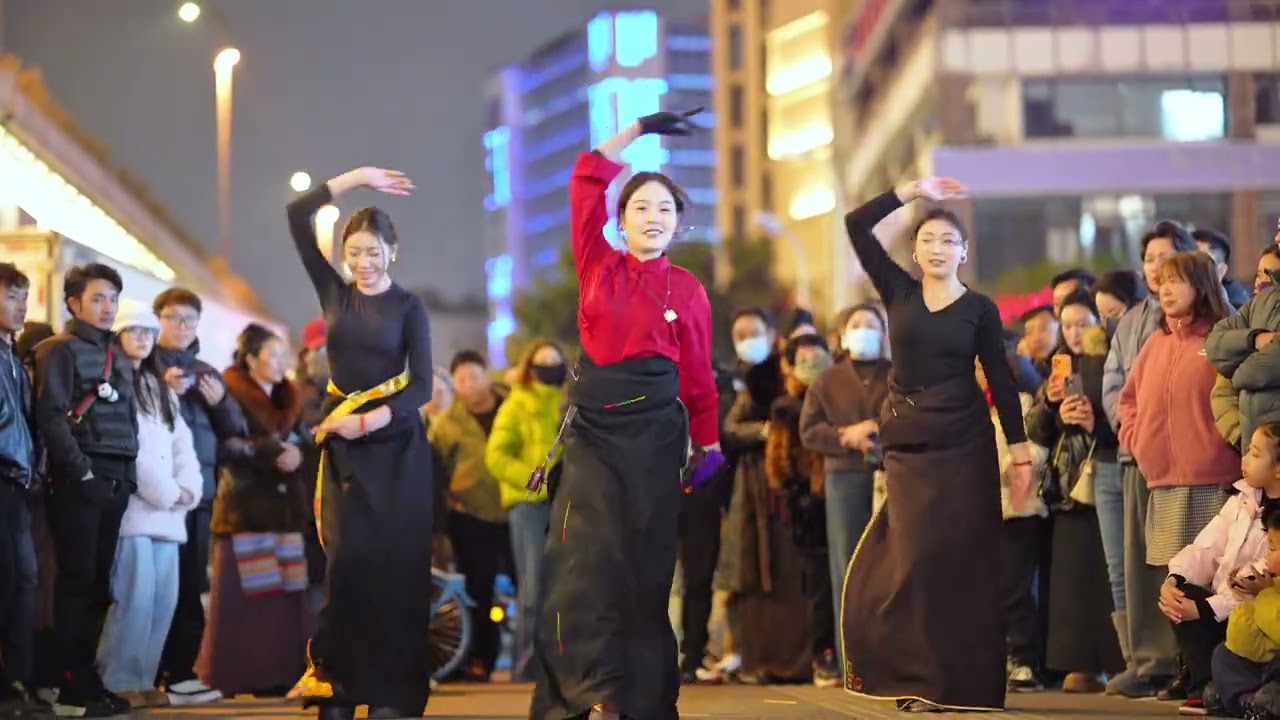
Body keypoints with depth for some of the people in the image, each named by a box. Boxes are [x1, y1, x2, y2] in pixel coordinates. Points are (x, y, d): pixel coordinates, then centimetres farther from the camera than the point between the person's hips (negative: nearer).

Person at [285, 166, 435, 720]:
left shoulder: (408, 307, 0)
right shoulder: (333, 293, 7)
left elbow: (422, 385, -7)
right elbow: (298, 217, 1)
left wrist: (371, 420, -19)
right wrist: (356, 178, -1)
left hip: (396, 444, -2)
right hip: (342, 443, 2)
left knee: (394, 565, -3)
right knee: (347, 562, -4)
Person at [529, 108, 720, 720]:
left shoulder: (687, 290, 3)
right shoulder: (599, 266, 4)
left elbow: (698, 377, 7)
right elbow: (587, 180, 2)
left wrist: (710, 447, 6)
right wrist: (640, 130, 5)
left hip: (654, 430, 0)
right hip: (595, 424, 0)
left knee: (647, 562, 4)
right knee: (587, 560, -10)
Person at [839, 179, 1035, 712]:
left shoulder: (979, 309, 2)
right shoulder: (899, 293, 6)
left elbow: (1001, 381, 1)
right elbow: (857, 224, 1)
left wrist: (1020, 450, -4)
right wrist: (914, 191, 0)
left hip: (963, 447, -2)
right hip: (907, 445, 2)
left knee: (956, 561, -2)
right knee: (910, 560, -1)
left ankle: (957, 680, 2)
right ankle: (921, 676, 7)